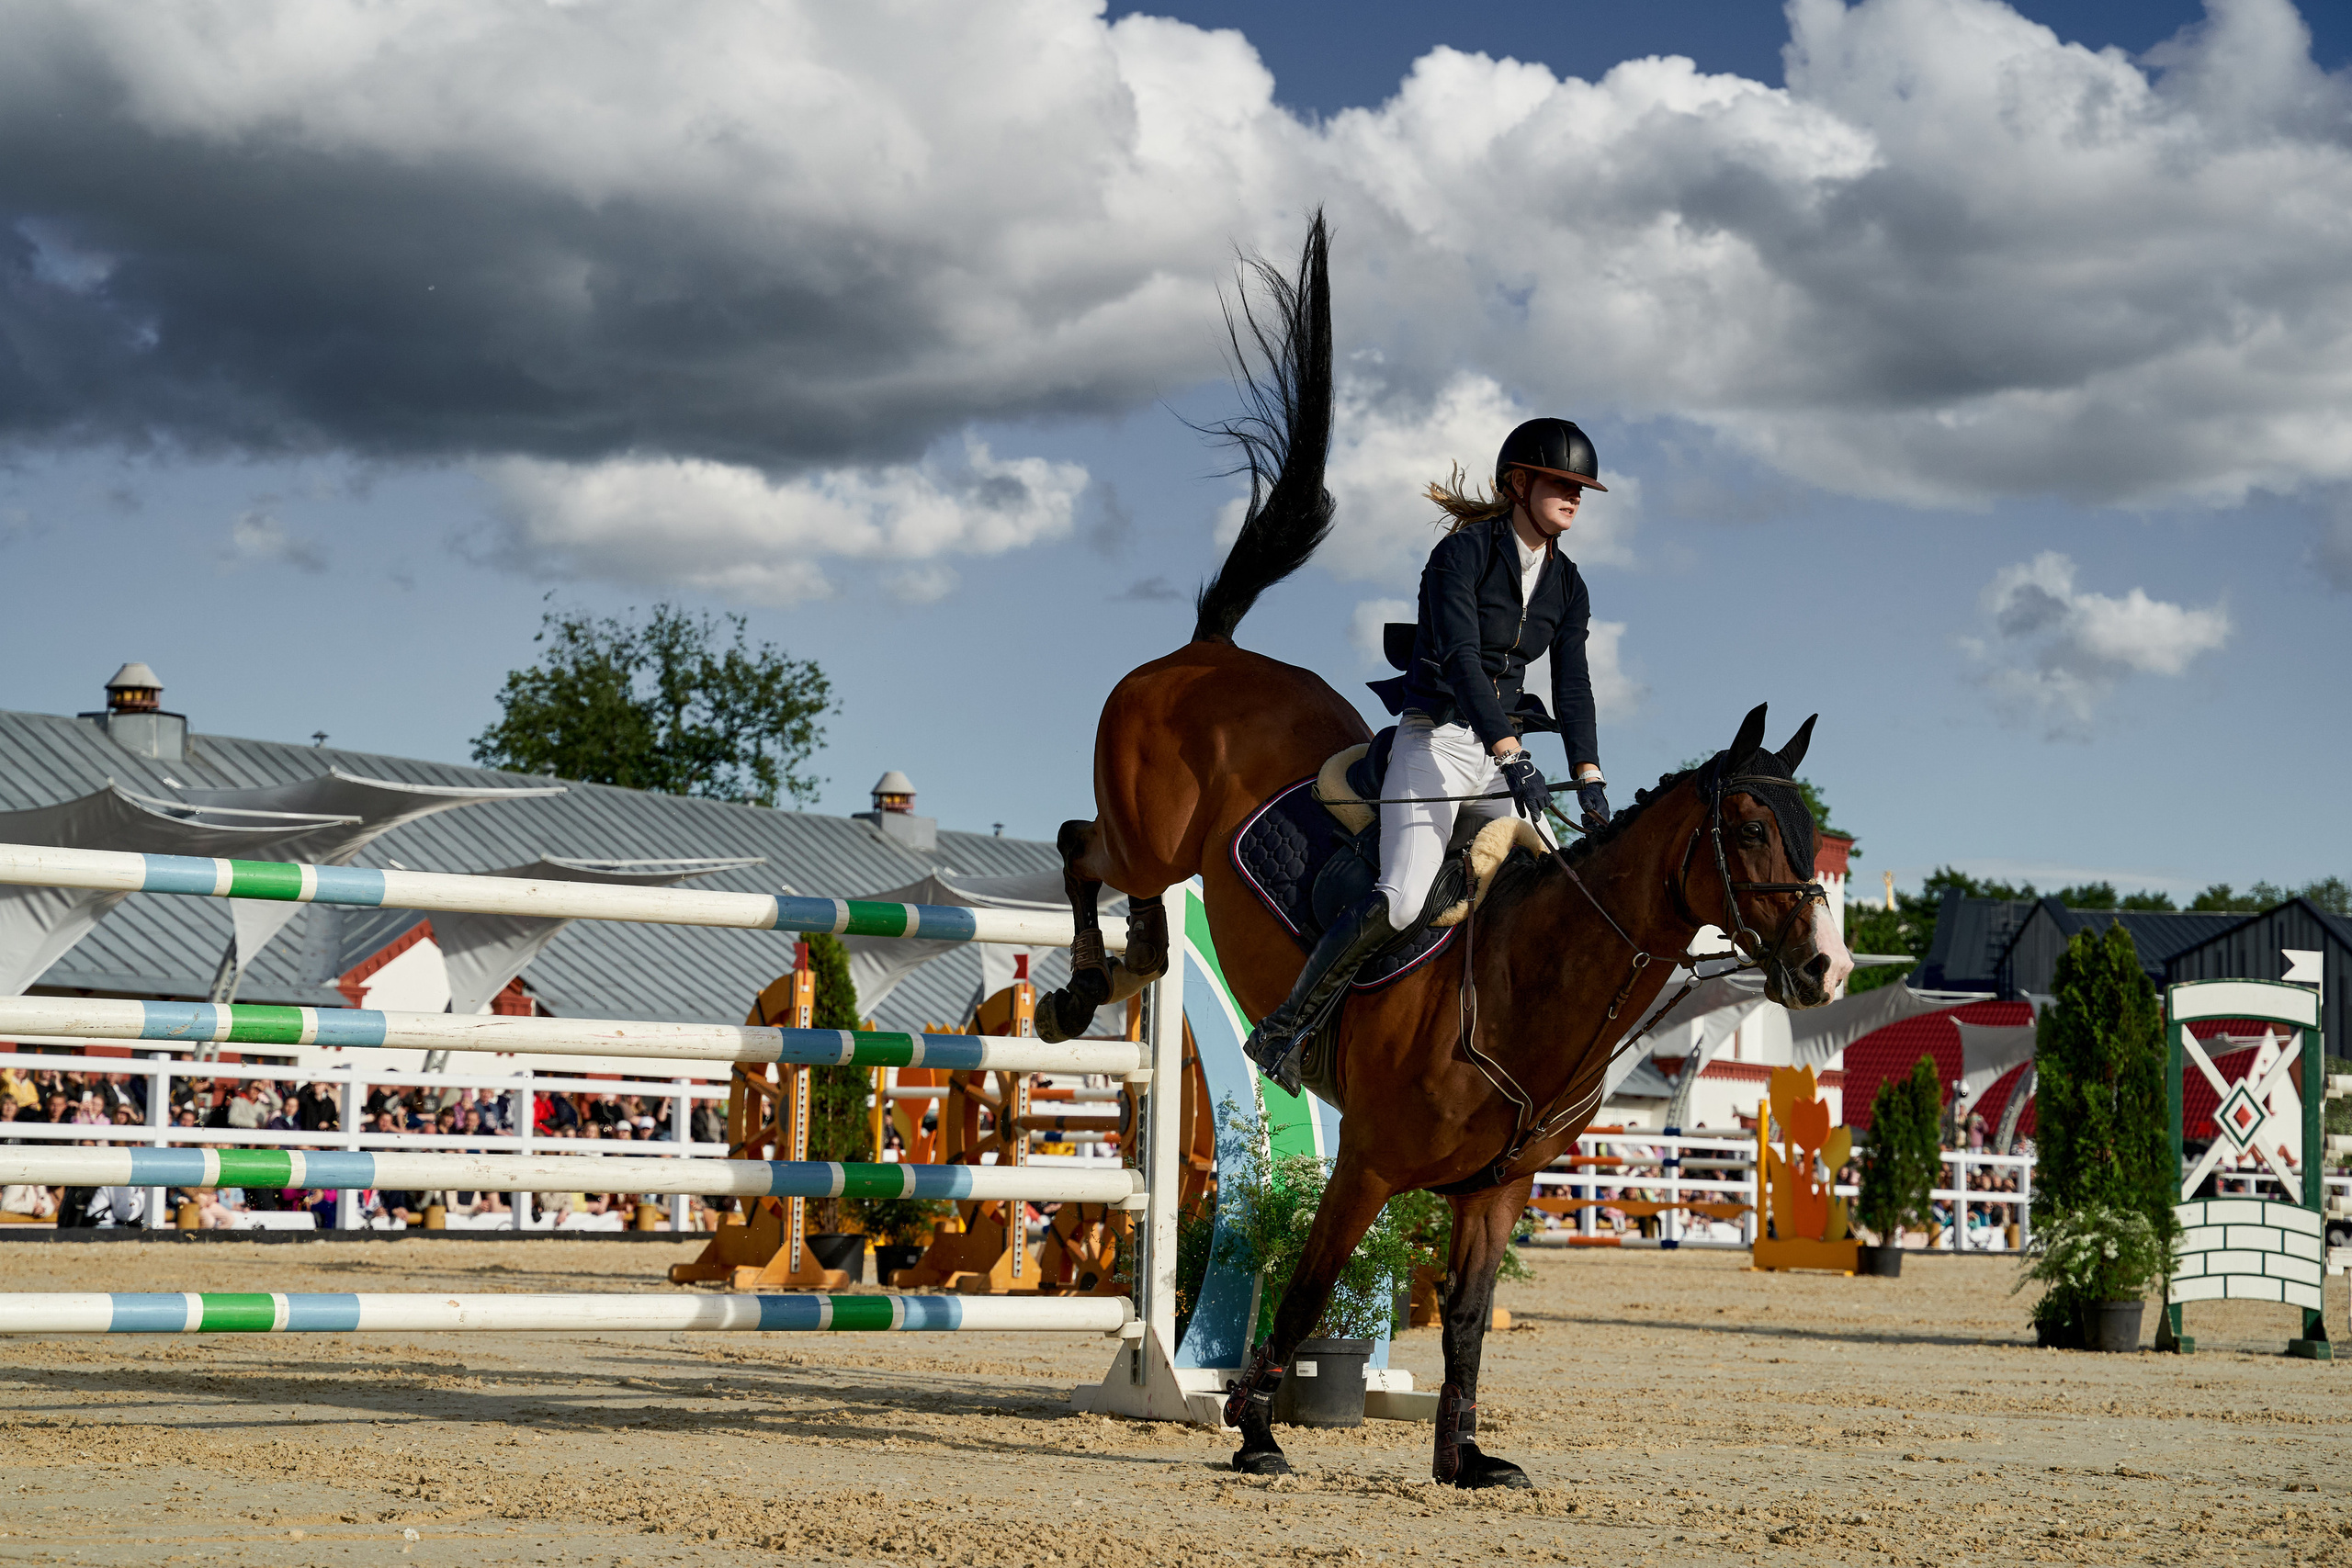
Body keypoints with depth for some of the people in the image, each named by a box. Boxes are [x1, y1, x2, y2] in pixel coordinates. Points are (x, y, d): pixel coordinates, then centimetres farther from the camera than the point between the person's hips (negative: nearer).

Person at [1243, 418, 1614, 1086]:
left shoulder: (1566, 585, 10)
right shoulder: (1463, 553, -11)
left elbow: (1572, 686, 5)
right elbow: (1461, 657, -22)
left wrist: (1589, 778, -9)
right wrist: (1512, 757, -32)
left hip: (1505, 747, 7)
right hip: (1436, 737, -7)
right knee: (1399, 902, -20)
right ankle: (1282, 1029, -8)